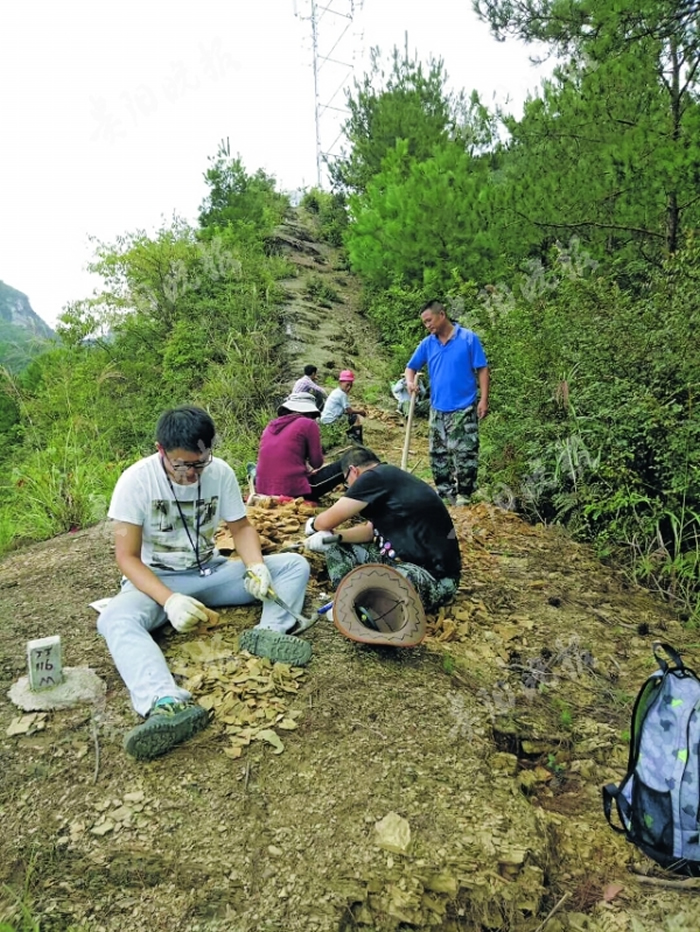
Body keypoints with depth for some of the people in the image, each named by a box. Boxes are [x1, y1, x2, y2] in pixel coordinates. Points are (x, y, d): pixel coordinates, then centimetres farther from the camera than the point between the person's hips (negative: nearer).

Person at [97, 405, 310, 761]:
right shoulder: (136, 480, -18)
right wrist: (169, 600, -33)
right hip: (157, 580, -3)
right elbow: (127, 557, -17)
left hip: (210, 572, 4)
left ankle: (269, 633, -36)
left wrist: (256, 565, -19)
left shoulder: (220, 472, -10)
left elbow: (241, 527, 2)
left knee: (295, 565, -11)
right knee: (115, 620, -37)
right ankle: (168, 703, -58)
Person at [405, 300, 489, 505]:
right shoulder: (427, 344, 6)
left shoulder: (468, 338, -6)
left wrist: (484, 399, -11)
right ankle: (444, 493, 23)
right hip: (438, 409, 5)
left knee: (465, 453, -3)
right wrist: (410, 381, -8)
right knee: (438, 454, 11)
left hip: (463, 409, -5)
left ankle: (464, 494, 8)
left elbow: (482, 369, -5)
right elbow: (411, 367, 15)